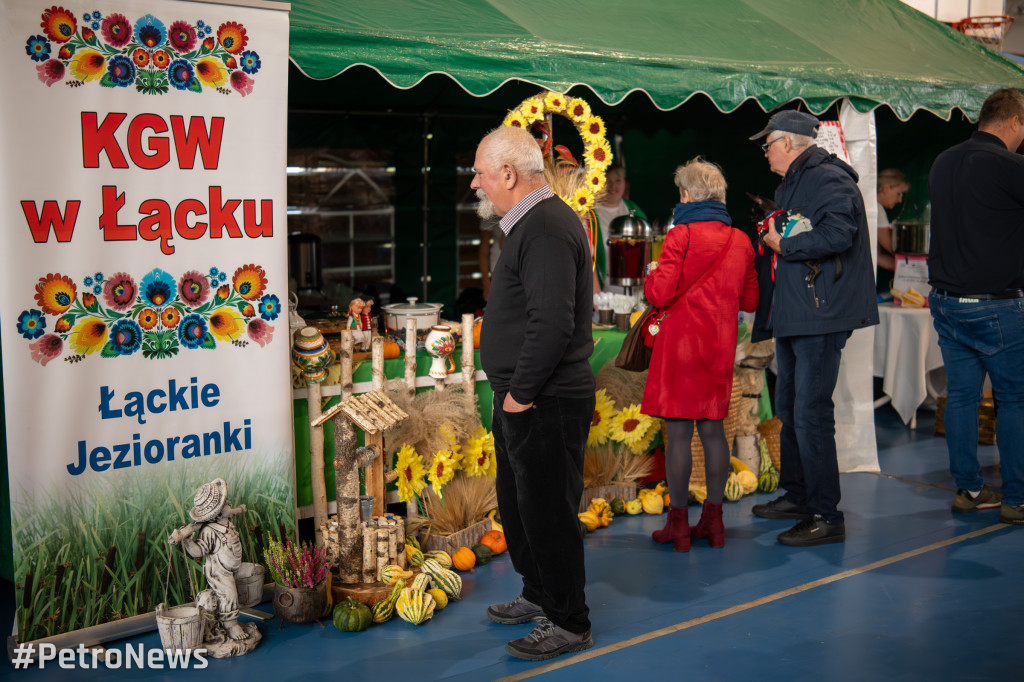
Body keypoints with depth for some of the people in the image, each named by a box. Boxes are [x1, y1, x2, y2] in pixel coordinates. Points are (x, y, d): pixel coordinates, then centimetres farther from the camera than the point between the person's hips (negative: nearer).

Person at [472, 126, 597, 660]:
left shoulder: (546, 229, -19)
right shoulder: (532, 223, 15)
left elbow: (553, 324, -27)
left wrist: (520, 393, -19)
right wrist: (512, 394, 16)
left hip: (546, 405, -11)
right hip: (523, 400, 11)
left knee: (548, 512, -1)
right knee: (517, 503, 21)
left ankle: (568, 624, 12)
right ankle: (539, 595, 38)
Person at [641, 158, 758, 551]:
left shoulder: (681, 235, -10)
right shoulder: (740, 241, 8)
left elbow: (660, 294, -15)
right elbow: (750, 301, 13)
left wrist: (652, 275, 6)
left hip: (680, 345, -6)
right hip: (719, 347, 6)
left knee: (678, 432, -1)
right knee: (713, 430, 11)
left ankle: (678, 523, 4)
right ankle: (713, 519, 17)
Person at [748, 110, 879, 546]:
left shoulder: (830, 180, -13)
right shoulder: (790, 186, 20)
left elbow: (837, 235, -27)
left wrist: (784, 244, -16)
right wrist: (772, 233, 11)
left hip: (822, 316, -11)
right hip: (794, 314, 11)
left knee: (811, 413, -11)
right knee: (789, 408, 18)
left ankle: (826, 518, -4)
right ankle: (797, 495, 33)